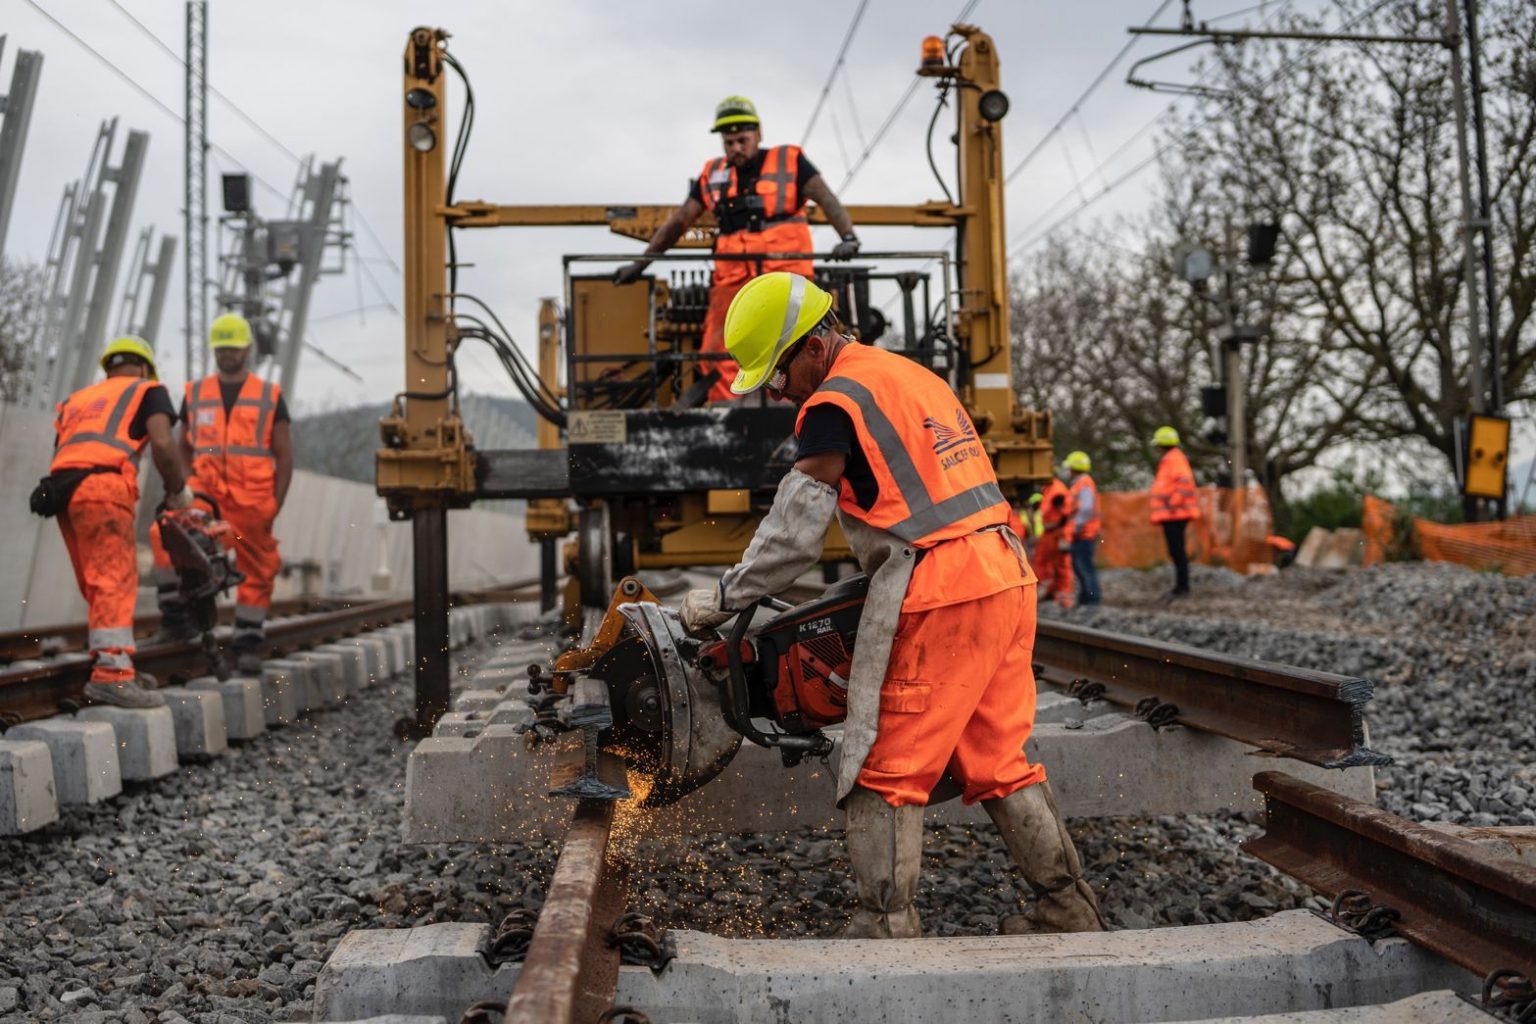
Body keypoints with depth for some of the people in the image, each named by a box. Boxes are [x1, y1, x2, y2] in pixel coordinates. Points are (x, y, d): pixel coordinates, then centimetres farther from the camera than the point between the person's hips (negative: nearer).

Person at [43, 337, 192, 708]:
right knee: (115, 582, -12)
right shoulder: (149, 389, 16)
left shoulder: (77, 398, 33)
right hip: (102, 486, -6)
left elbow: (61, 452, 25)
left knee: (98, 585, 12)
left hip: (61, 486, 6)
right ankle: (111, 673, -23)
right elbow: (162, 444, -1)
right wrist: (179, 489, 11)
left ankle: (113, 665, 16)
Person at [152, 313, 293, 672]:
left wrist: (275, 505, -3)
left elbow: (284, 456, 6)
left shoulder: (270, 396, 8)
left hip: (252, 502, -1)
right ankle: (176, 614, -12)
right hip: (205, 493, 1)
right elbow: (184, 450, 19)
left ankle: (247, 645, 12)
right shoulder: (194, 394, 14)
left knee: (256, 572, 2)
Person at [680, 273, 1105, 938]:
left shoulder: (834, 404, -8)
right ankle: (1069, 911, 21)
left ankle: (887, 930, 2)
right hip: (1007, 580, 9)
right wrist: (885, 581, 24)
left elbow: (794, 534, -7)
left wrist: (721, 600, 4)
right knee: (998, 762, 16)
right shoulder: (909, 374, 20)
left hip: (938, 597, -9)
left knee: (884, 773, 0)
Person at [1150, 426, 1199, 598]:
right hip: (1173, 515, 11)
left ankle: (1182, 587, -8)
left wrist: (1174, 502, -24)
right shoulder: (1170, 459, 19)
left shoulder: (1174, 459, -12)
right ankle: (1181, 586, 18)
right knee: (1177, 550, 13)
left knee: (1177, 550, -9)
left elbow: (1185, 481, -26)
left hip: (1174, 515, -11)